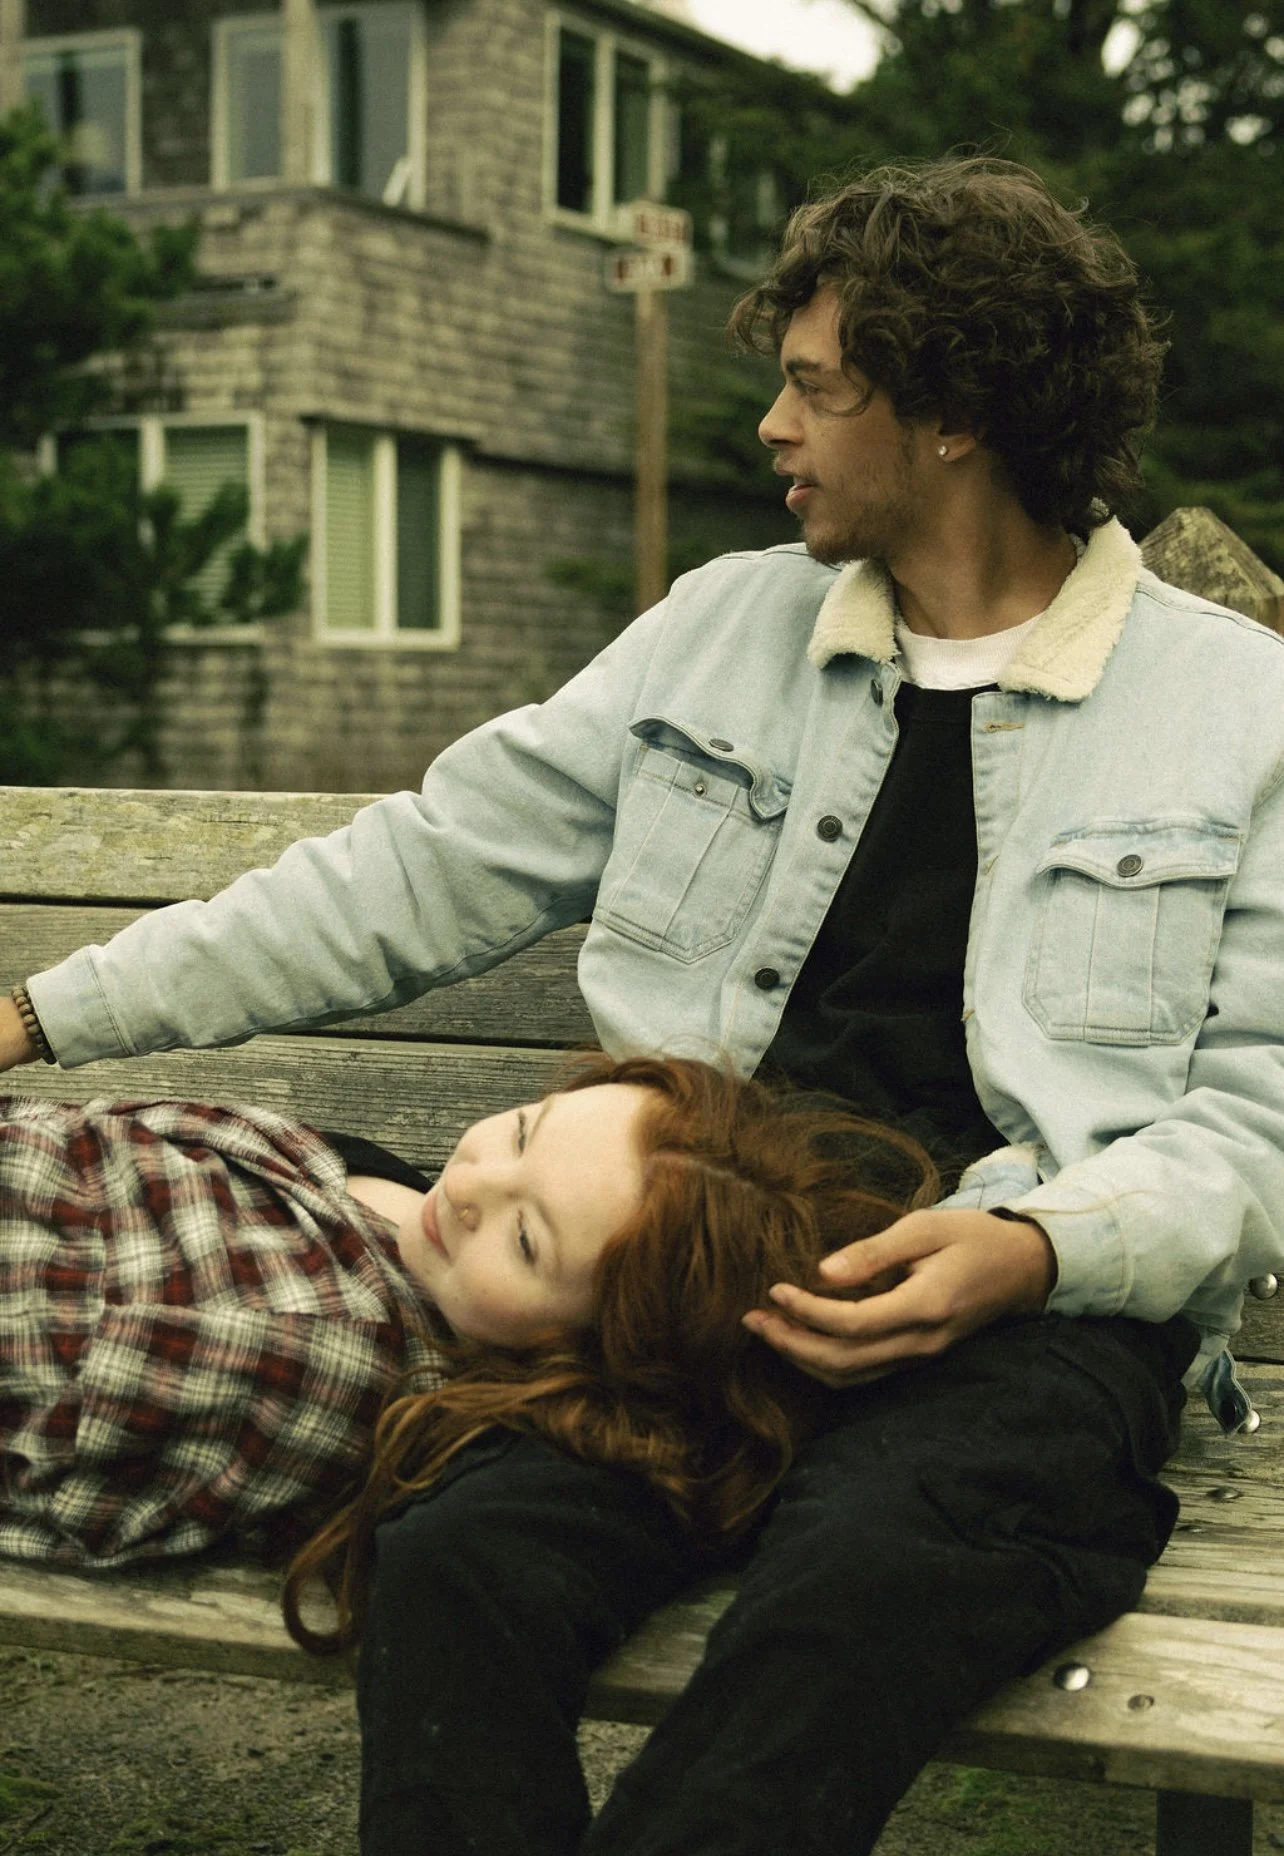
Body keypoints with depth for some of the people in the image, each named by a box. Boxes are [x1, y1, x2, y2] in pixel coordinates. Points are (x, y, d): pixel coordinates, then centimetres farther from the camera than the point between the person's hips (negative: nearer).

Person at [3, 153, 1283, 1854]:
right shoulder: (725, 628, 16)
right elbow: (419, 877, 17)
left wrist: (1030, 1248, -19)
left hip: (1046, 1302, -3)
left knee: (855, 1587, -35)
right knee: (455, 1558, -27)